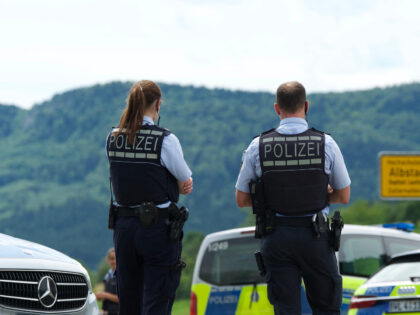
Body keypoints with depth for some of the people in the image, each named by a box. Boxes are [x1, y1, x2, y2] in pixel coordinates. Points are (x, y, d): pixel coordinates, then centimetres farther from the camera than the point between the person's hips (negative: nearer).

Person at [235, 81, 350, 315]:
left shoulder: (258, 146, -4)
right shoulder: (326, 144, -5)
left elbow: (242, 199, 4)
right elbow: (344, 197, 4)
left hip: (276, 237, 1)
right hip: (315, 236, -1)